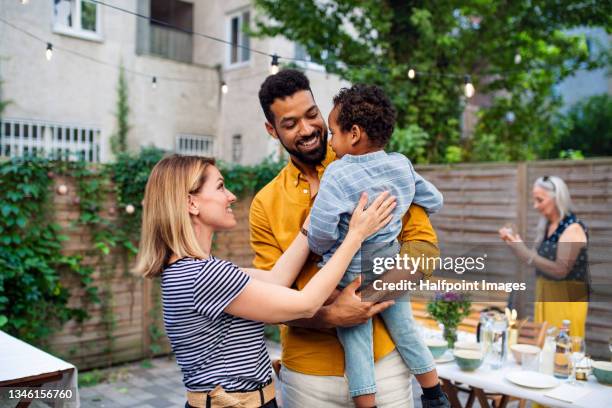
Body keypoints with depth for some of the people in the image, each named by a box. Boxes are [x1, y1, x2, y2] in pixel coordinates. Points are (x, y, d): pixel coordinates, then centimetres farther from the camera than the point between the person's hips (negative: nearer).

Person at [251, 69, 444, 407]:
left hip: (383, 360, -1)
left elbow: (424, 244, -5)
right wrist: (331, 316, -21)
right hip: (309, 372, 1)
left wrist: (364, 296, -19)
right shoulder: (266, 205, -2)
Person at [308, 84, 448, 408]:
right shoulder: (402, 165, -1)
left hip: (351, 275, -6)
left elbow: (320, 230, -26)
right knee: (407, 332, 21)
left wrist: (320, 248, -5)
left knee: (357, 347, 7)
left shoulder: (337, 174, -18)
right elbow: (433, 201, 11)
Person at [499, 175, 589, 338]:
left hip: (567, 298, -7)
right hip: (544, 295, 7)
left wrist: (522, 250, -28)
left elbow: (560, 270, -24)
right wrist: (515, 242, -2)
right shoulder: (546, 226, 7)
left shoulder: (573, 228, -16)